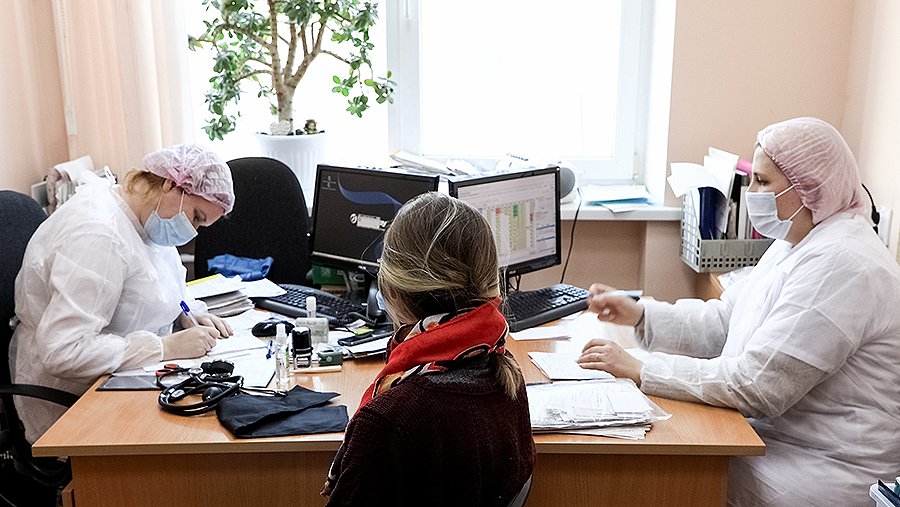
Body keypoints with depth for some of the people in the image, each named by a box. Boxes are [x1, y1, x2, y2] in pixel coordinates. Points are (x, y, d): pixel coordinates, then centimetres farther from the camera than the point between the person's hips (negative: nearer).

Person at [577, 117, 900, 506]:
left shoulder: (842, 265, -24)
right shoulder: (796, 244, 9)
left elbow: (756, 386, -27)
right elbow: (723, 322, 11)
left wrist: (640, 370, -23)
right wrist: (639, 314, -1)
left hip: (827, 468, -9)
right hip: (770, 432, 9)